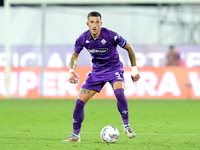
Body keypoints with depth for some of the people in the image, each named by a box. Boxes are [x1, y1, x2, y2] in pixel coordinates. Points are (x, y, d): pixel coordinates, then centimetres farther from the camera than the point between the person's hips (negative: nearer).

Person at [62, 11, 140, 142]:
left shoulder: (110, 36, -20)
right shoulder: (83, 39, -10)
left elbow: (129, 48, -5)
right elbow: (75, 56, 9)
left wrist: (134, 69, -3)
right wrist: (72, 71, -10)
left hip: (114, 69, -4)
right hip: (97, 71, 4)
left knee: (119, 93, -34)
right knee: (80, 102, -6)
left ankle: (126, 126, -16)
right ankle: (75, 135, 9)